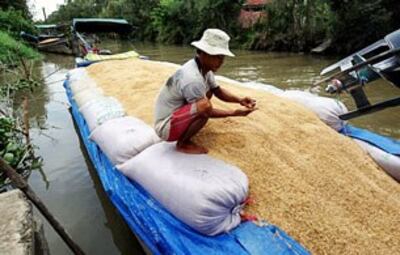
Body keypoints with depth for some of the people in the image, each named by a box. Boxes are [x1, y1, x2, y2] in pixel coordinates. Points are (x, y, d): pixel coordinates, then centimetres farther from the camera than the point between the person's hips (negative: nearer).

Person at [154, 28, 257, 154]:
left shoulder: (205, 69, -1)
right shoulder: (192, 78, -29)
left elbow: (218, 91, 9)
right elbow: (207, 111, -22)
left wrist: (239, 100, -6)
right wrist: (234, 113, -18)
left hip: (177, 114, 10)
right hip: (166, 127, -10)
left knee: (208, 91, 11)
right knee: (204, 108, -31)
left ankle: (184, 134, 11)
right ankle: (182, 144, -5)